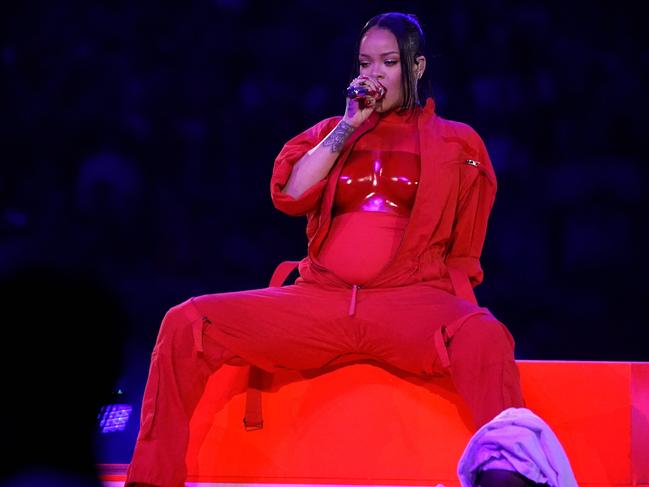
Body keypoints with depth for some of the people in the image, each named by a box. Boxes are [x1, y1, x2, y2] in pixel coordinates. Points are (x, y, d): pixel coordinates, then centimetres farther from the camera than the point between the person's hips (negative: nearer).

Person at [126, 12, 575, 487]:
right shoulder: (332, 133, 22)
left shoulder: (457, 143, 15)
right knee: (186, 323, -17)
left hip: (413, 300, -3)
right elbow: (289, 196, 4)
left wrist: (452, 302, 0)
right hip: (320, 299, 3)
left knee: (483, 336, -39)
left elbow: (463, 251, 17)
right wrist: (350, 124, 3)